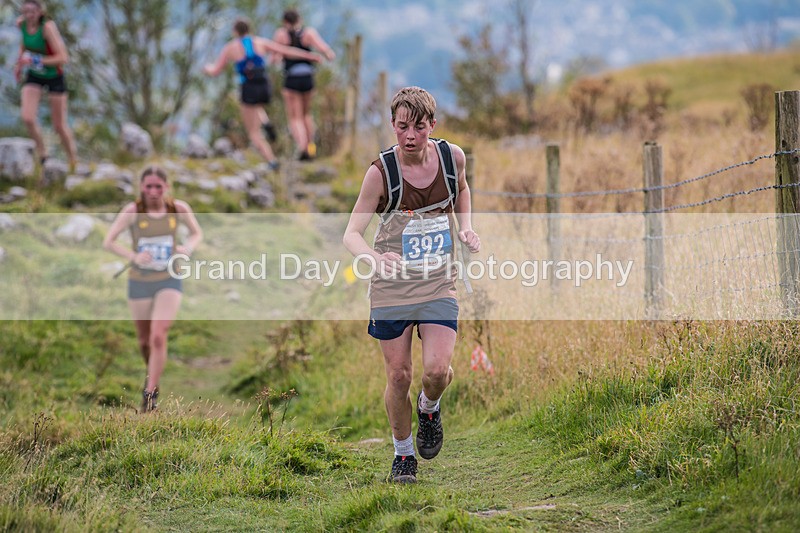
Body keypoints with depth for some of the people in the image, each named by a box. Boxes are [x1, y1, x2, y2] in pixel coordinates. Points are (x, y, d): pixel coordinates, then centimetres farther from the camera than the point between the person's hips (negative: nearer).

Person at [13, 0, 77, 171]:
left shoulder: (48, 27, -29)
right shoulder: (21, 23, -11)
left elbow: (63, 58, -32)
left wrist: (35, 60, -36)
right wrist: (19, 63, 4)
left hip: (54, 76, -4)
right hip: (33, 76, 4)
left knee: (59, 126, 6)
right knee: (28, 118, -16)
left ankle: (73, 161, 29)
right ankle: (41, 153, 8)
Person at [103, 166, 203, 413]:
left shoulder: (179, 209, -6)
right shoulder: (132, 211, -11)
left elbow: (197, 233, 11)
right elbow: (108, 242, -7)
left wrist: (188, 248, -11)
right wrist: (133, 256, -23)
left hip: (169, 281, -1)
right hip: (139, 282, 1)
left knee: (158, 337, -16)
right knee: (144, 340, 14)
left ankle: (150, 393, -9)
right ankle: (151, 372, 45)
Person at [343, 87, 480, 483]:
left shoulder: (452, 156, -6)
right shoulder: (381, 171, -16)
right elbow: (351, 234, -15)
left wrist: (465, 227, 1)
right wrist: (375, 257, -36)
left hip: (439, 286, 2)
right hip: (391, 288, -1)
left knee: (437, 370, -13)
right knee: (398, 376, 3)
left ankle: (429, 407, 24)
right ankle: (403, 454, 26)